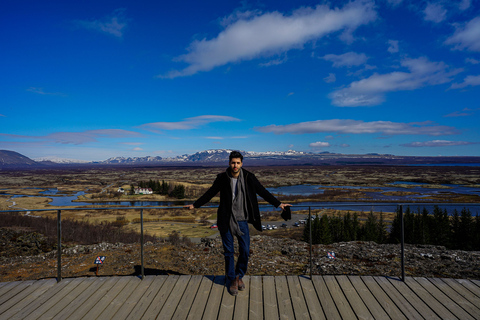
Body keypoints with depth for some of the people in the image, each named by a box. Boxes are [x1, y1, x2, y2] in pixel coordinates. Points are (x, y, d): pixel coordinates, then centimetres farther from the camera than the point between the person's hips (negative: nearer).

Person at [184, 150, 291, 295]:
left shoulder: (248, 177, -5)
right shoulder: (222, 178, -5)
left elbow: (263, 192, 5)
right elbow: (210, 193, 8)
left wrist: (278, 203, 5)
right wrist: (195, 204, 11)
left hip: (242, 220, 1)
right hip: (226, 220, -1)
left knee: (245, 251, 3)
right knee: (228, 252, 6)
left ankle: (239, 276, 29)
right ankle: (231, 280, 25)